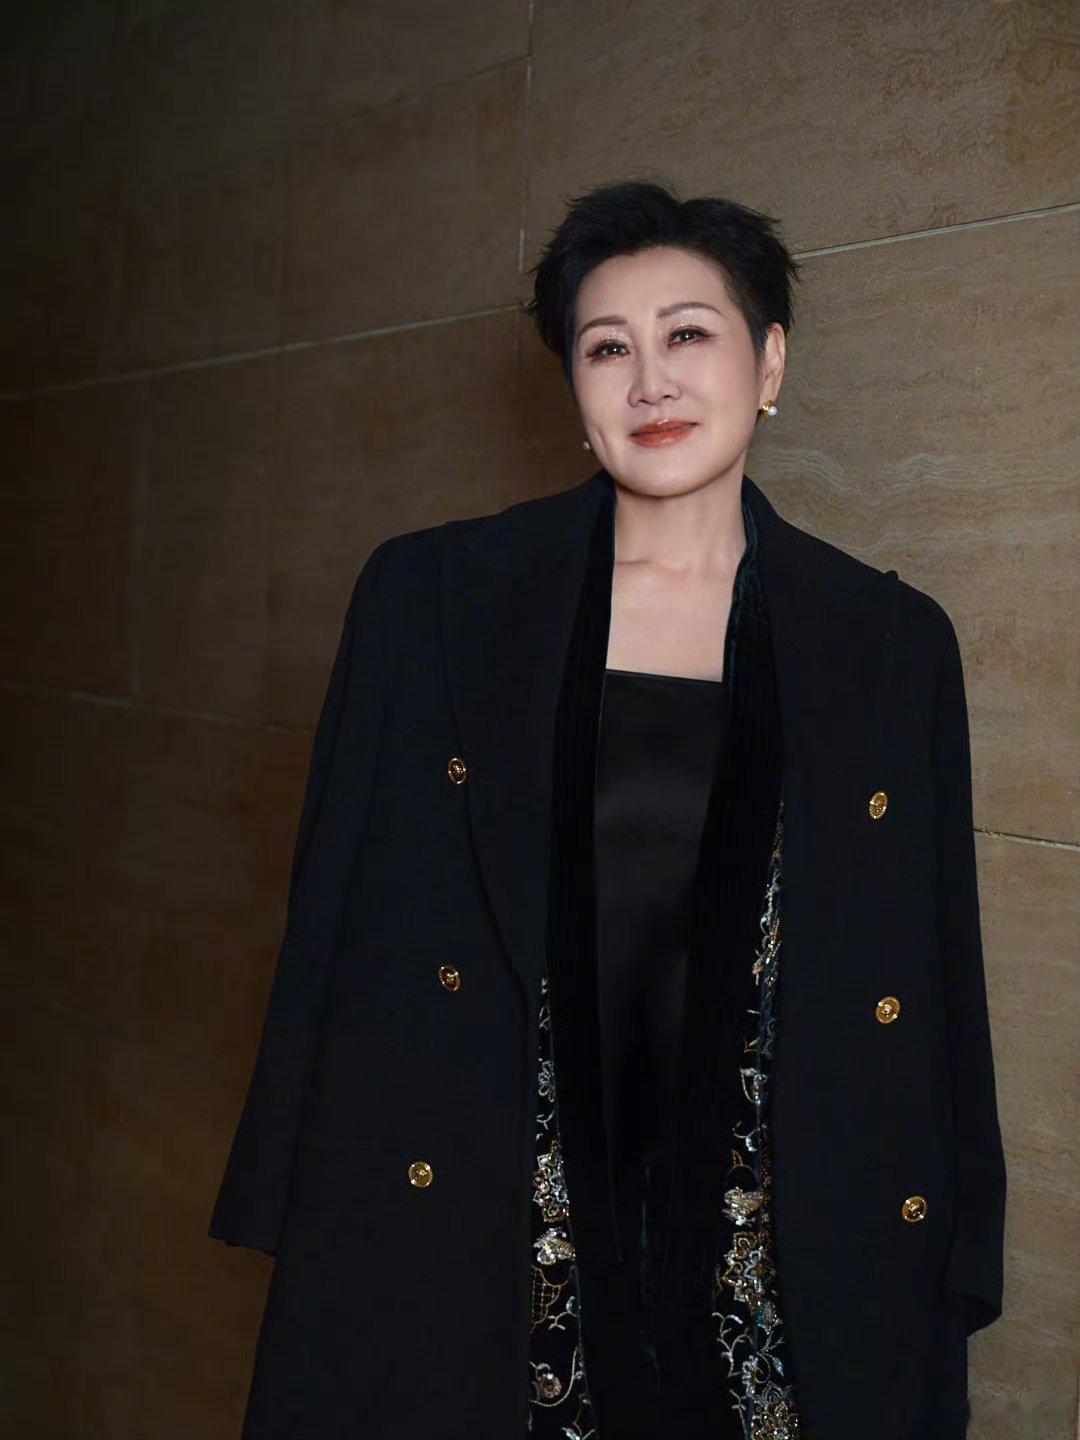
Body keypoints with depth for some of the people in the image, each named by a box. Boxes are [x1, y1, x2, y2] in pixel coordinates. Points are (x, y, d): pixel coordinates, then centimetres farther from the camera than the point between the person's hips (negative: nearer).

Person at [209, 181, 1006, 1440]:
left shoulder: (890, 641, 0)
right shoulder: (430, 596, -3)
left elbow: (937, 995, 3)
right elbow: (337, 925, 0)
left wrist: (954, 1275, 4)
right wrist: (315, 1227, 0)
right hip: (462, 1251, 0)